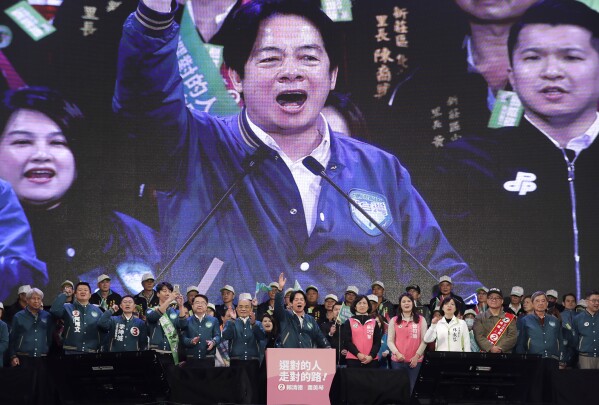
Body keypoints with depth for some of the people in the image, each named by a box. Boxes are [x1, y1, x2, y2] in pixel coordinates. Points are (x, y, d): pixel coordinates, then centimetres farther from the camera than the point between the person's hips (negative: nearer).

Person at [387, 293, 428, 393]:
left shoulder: (421, 320, 7)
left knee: (413, 388, 0)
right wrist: (397, 353, -11)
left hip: (416, 360, -1)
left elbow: (424, 340, 3)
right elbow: (390, 341, 5)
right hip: (397, 360, 1)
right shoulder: (394, 320, 8)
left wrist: (417, 356, -6)